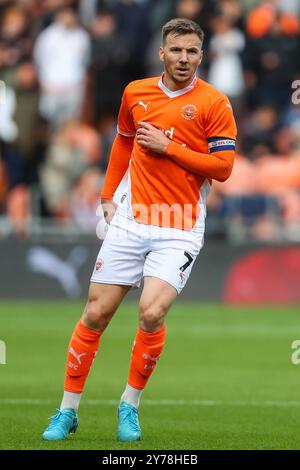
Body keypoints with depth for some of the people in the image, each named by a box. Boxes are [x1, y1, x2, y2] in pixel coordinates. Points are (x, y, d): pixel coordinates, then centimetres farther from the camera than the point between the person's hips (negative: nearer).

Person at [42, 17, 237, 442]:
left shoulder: (213, 103, -5)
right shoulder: (136, 93, 7)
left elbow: (223, 167, -9)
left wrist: (168, 147, -14)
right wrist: (108, 196, 18)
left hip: (179, 231, -3)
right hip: (130, 221, 3)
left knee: (152, 312, -19)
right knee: (95, 314, 2)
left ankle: (130, 406, 2)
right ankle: (68, 412, 13)